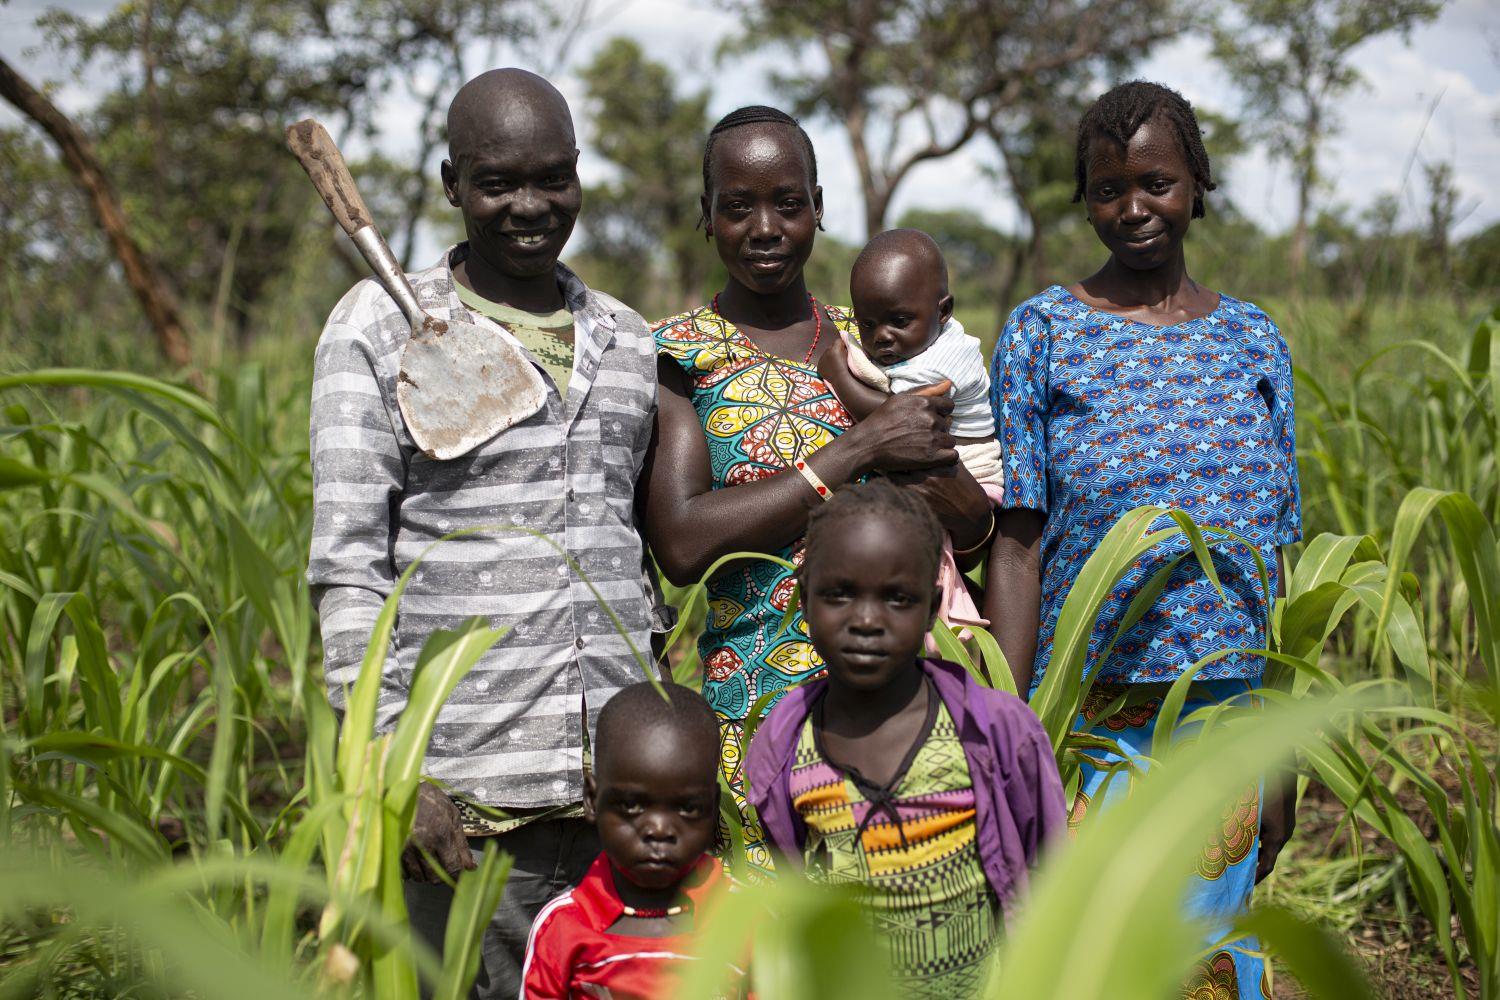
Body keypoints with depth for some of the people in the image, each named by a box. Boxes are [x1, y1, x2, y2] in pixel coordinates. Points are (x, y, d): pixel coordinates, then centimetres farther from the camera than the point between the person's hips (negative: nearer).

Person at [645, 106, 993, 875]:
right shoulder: (678, 354, -1)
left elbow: (976, 527, 12)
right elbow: (681, 544, -16)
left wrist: (920, 455, -11)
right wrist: (860, 448, -14)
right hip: (749, 701, -3)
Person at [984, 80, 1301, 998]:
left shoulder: (1255, 343, 8)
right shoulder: (1044, 334, -1)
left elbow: (1269, 566, 9)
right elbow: (1017, 549, -5)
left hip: (1225, 721, 3)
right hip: (1087, 718, -3)